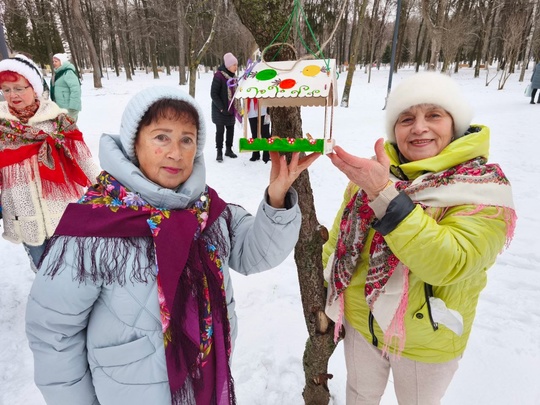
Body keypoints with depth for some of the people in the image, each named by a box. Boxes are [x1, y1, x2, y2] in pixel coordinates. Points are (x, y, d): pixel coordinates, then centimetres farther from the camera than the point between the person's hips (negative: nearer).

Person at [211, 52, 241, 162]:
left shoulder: (233, 75, 7)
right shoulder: (218, 76, -17)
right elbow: (213, 94, -16)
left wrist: (237, 107, 11)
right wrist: (222, 108, -18)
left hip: (231, 109, 7)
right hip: (220, 110, -7)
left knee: (231, 129, 12)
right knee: (220, 131, 3)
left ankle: (228, 149, 26)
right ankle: (219, 152, 15)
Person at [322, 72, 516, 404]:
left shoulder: (485, 188, -19)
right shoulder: (375, 170, -9)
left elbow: (449, 263, -34)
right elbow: (341, 234, 2)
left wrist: (384, 193, -41)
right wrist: (325, 289, 7)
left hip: (426, 341, -2)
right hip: (359, 323, 3)